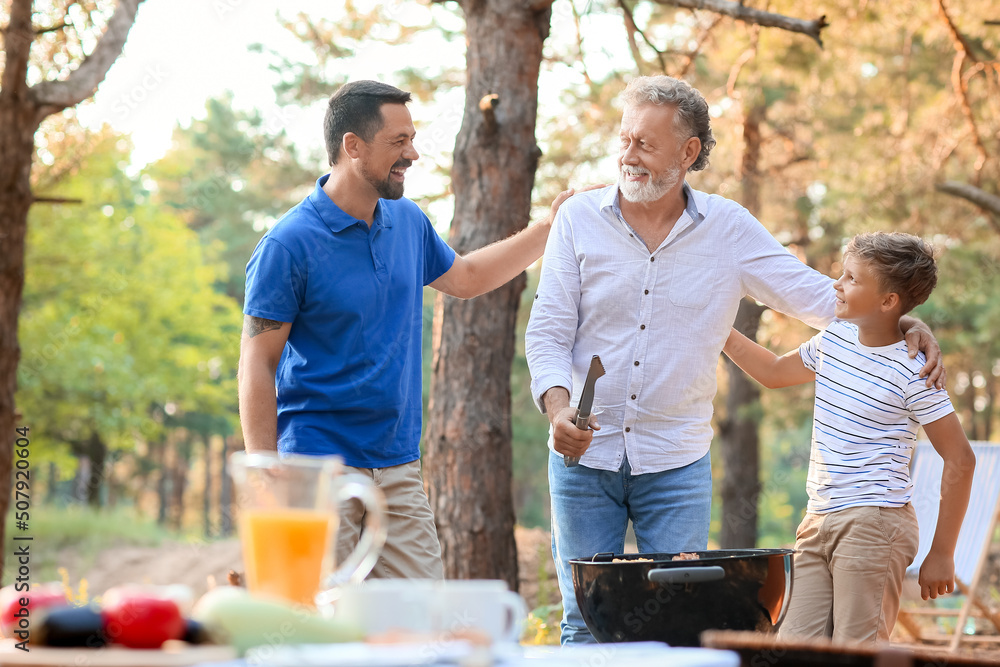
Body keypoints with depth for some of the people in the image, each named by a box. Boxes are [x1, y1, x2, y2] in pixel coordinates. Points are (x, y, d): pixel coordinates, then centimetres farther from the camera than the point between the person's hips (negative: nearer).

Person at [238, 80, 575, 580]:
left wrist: (550, 228, 26)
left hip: (398, 468, 6)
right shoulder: (289, 245, -11)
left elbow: (464, 278, 31)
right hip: (318, 470, -6)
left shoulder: (408, 222, 10)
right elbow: (257, 367, -10)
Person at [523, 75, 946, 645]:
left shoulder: (729, 229, 0)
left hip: (677, 465, 0)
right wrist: (558, 405, -21)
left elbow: (817, 296, 5)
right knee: (587, 622, 4)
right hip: (584, 456, 0)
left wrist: (904, 324, -9)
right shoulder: (579, 219, -1)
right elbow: (548, 331, -3)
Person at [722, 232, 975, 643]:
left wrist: (941, 554, -9)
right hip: (819, 521, 8)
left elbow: (959, 460, -10)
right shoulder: (834, 339, 10)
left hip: (874, 523, -8)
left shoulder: (912, 372, -12)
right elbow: (774, 371, 31)